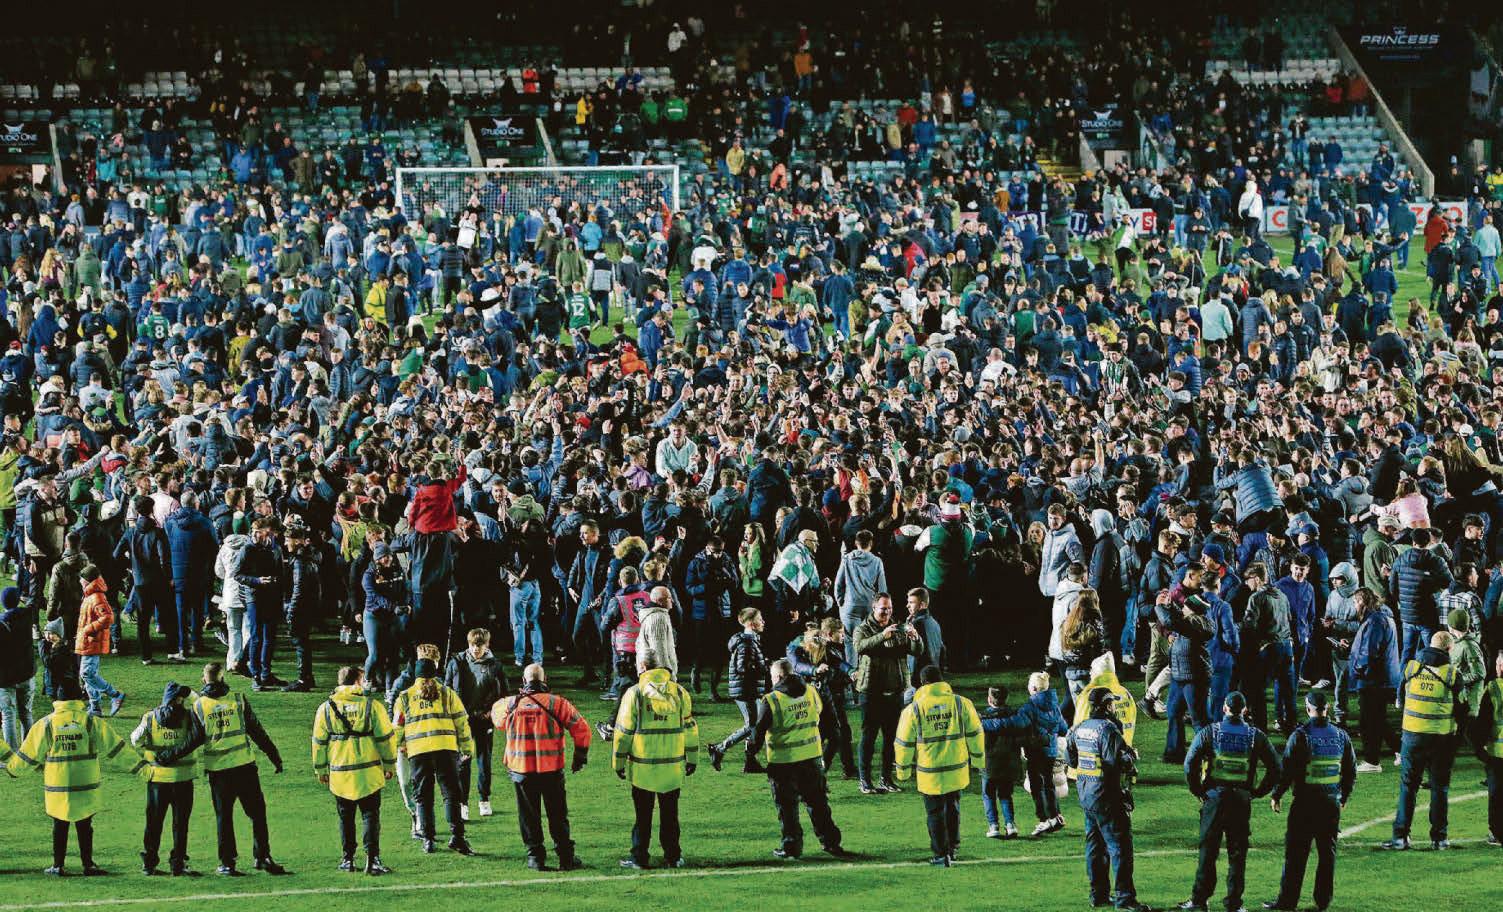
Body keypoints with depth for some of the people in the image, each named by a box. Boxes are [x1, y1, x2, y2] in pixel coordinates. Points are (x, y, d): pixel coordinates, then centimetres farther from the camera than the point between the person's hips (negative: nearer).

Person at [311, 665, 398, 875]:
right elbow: (386, 737, -1)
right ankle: (372, 859, -10)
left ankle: (347, 859, 17)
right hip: (369, 774, -2)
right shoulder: (371, 705, -4)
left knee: (346, 818, 14)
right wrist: (390, 765, 10)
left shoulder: (326, 708, 1)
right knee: (370, 815, 1)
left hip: (340, 775, 2)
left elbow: (319, 742, 7)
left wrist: (321, 770, 18)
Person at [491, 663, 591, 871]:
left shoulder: (510, 705, 0)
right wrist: (580, 756, 8)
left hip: (521, 769, 1)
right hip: (552, 770, -1)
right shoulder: (557, 703, -6)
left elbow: (495, 714, 23)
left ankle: (535, 857, 10)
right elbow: (581, 728, -4)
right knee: (558, 816, 7)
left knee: (529, 816, 11)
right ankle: (566, 858, 6)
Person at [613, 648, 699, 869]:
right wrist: (691, 759, 17)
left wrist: (618, 762, 3)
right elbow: (690, 727, 7)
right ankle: (672, 857, 13)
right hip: (673, 767, 2)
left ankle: (639, 857, 8)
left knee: (642, 814, 7)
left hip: (642, 768, -2)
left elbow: (623, 732, -6)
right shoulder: (679, 692, 2)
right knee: (669, 813, 12)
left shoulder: (634, 693, -7)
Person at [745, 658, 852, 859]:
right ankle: (830, 841, 15)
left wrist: (752, 750, 8)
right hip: (812, 757, 4)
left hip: (783, 761, -4)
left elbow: (759, 731, -9)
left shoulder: (771, 700, -12)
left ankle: (792, 846, 7)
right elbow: (824, 718, 14)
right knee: (817, 801, 14)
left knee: (787, 806, 6)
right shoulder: (811, 693, 3)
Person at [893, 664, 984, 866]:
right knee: (953, 808, 22)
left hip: (930, 774, -2)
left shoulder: (913, 709, -8)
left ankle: (940, 854, 12)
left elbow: (904, 743, -2)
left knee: (935, 813, 10)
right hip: (957, 770, 2)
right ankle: (953, 848, 29)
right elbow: (974, 734, 3)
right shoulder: (961, 703, -4)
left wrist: (903, 771, 10)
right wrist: (977, 761, 16)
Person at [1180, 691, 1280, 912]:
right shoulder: (1256, 736, 1)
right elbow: (1275, 768, 1)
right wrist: (1257, 792, 9)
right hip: (1242, 800, 1)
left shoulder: (1209, 732, -2)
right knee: (1237, 853, 6)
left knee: (1208, 851, 5)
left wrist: (1197, 790, 3)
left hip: (1214, 796, -1)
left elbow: (1190, 763, -8)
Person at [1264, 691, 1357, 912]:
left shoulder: (1301, 736, -10)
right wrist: (1343, 797, 25)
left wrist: (1276, 796, 3)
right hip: (1332, 803, 4)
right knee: (1327, 852, 10)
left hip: (1305, 802, -4)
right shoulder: (1340, 736, 4)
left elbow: (1287, 769, -10)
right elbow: (1351, 771, 12)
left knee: (1295, 854, -1)